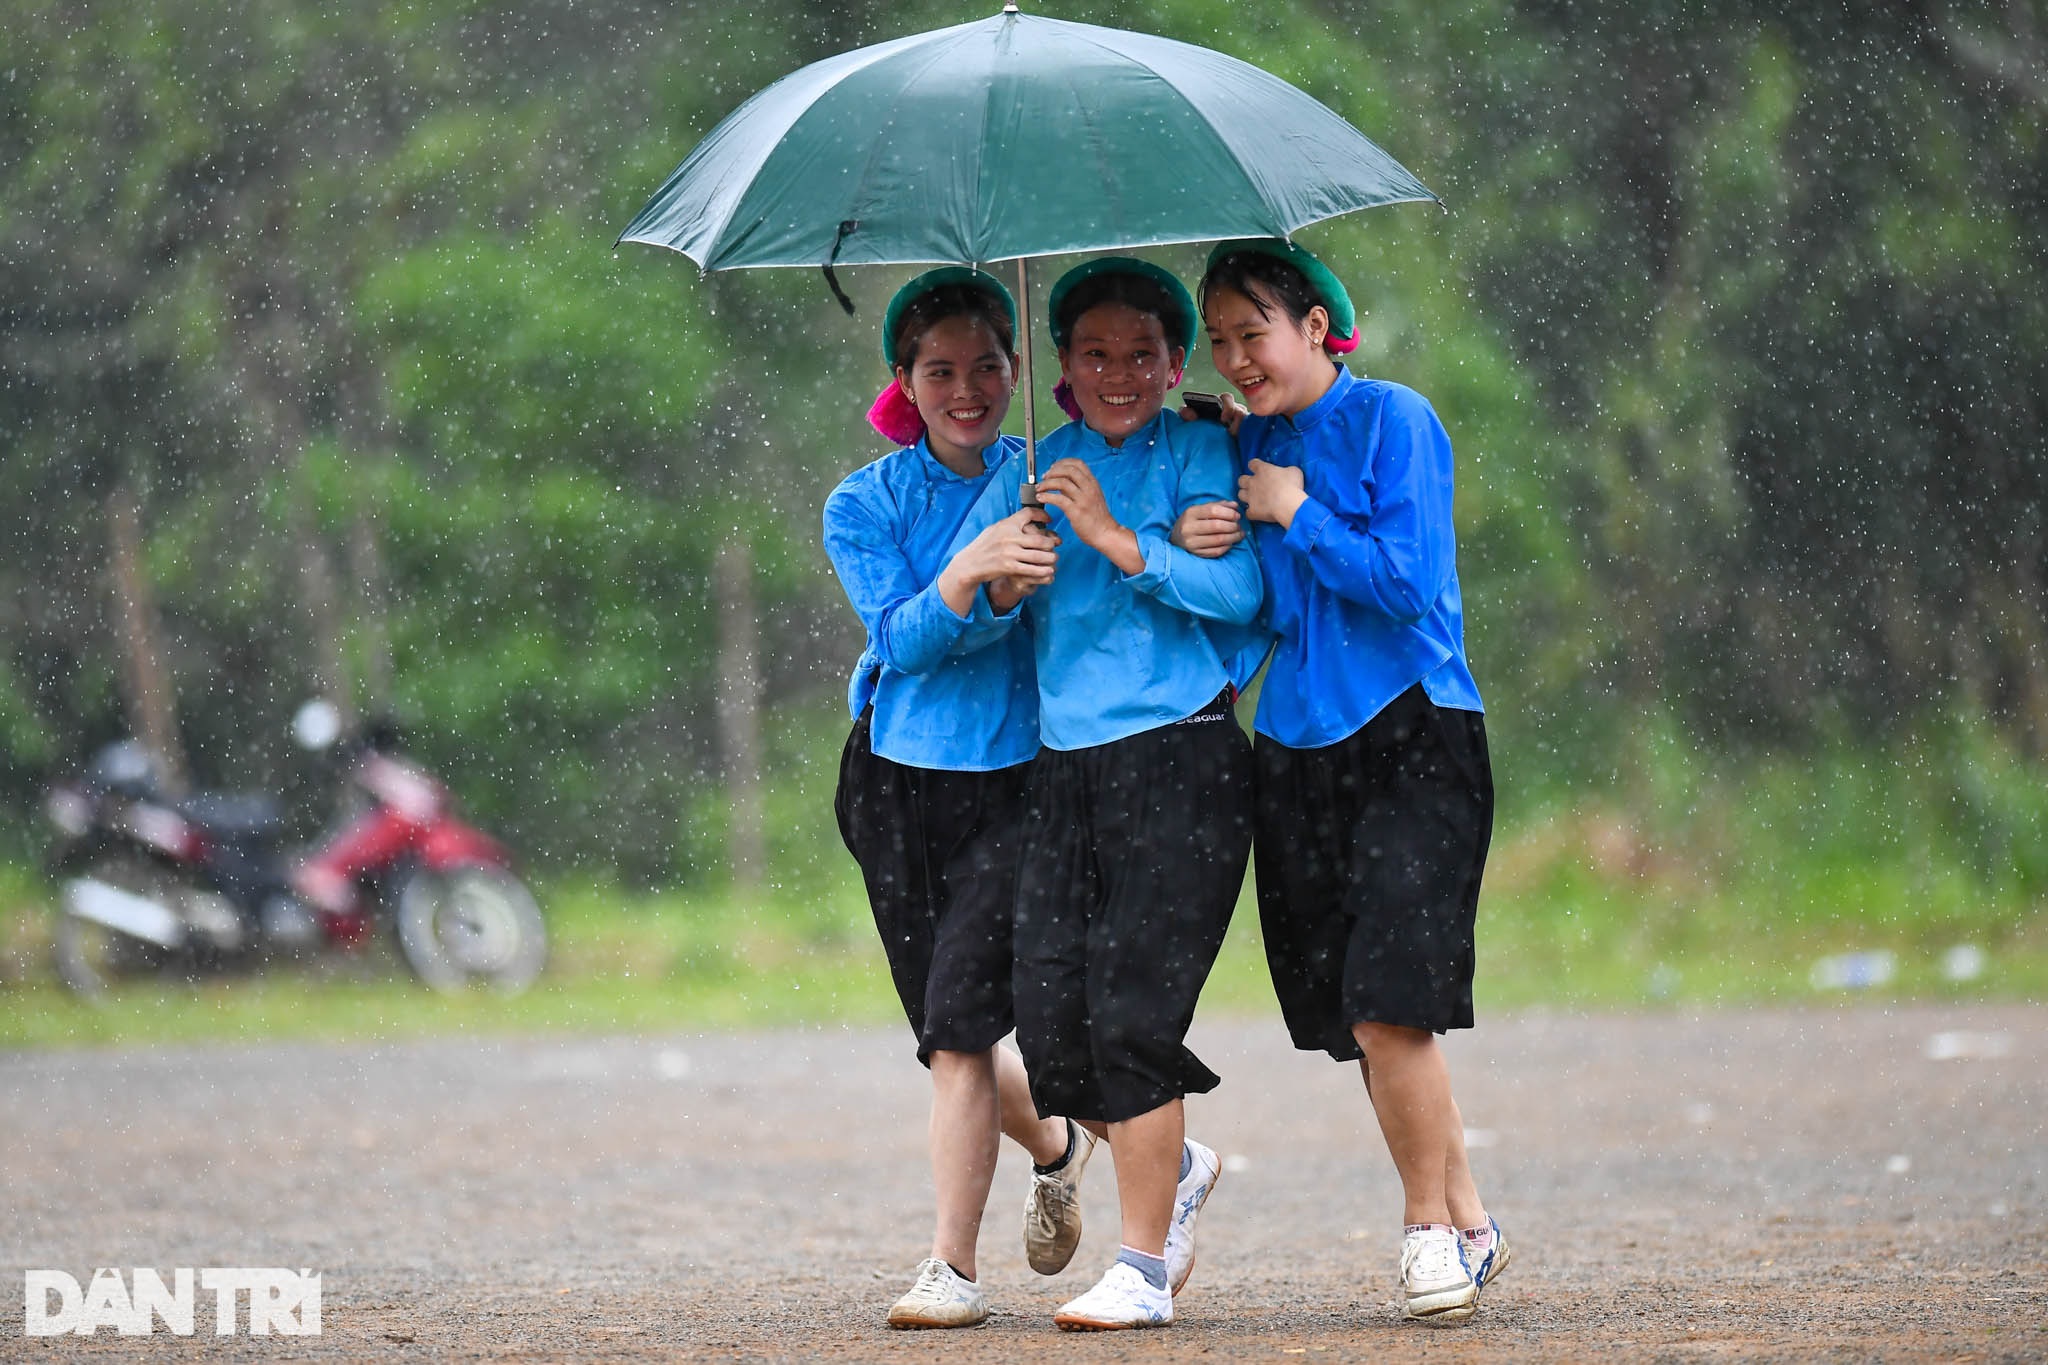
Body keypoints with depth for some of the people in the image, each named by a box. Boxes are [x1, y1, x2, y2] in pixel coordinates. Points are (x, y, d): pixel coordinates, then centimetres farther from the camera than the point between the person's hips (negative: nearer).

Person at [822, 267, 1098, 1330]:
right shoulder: (866, 505, 2)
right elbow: (900, 638, -11)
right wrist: (971, 572, -29)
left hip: (1016, 779, -2)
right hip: (898, 781, 2)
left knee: (958, 1022, -13)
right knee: (946, 1032, 10)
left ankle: (952, 1267, -8)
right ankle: (1056, 1146, 40)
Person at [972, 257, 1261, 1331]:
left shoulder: (1198, 454, 2)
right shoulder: (1042, 467, 15)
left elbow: (1239, 591, -12)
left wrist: (1113, 538, -18)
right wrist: (1002, 585, -10)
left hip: (1179, 757, -5)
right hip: (1064, 762, 5)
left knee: (1131, 1011, -11)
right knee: (1050, 1028, -1)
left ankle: (1143, 1271, -3)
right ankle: (1176, 1169, 27)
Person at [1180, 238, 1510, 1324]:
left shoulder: (1392, 420, -6)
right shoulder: (1248, 447, 12)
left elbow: (1410, 583, -15)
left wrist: (1296, 514, -9)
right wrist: (1198, 551, -4)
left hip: (1411, 741, -6)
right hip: (1297, 745, 6)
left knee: (1389, 1004, -14)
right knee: (1360, 1016, 5)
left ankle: (1429, 1226, -1)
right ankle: (1464, 1221, 17)